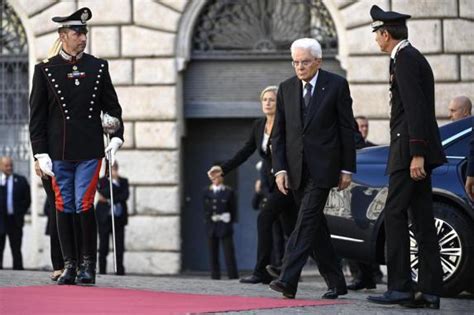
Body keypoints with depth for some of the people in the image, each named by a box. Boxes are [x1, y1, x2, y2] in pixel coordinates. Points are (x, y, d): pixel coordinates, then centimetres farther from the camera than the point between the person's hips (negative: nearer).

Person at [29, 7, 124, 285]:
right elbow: (37, 116, 3)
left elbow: (112, 106, 12)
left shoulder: (98, 67, 7)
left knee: (84, 205, -7)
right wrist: (41, 153, -3)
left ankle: (89, 264, 4)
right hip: (59, 153, 0)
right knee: (64, 207, 3)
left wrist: (117, 136, -3)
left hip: (90, 151, 0)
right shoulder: (45, 70, 4)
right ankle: (70, 265, 12)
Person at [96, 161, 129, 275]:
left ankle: (120, 270, -1)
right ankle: (102, 271, 5)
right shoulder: (101, 181, 2)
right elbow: (106, 193, -14)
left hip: (119, 218, 2)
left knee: (120, 246, -3)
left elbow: (125, 195, -4)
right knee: (103, 246, 1)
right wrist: (114, 182, -10)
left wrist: (109, 200, -10)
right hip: (105, 218, -2)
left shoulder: (123, 181, 11)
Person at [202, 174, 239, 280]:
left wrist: (230, 222, -1)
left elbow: (233, 210, 3)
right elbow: (205, 209, 12)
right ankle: (215, 276, 7)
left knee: (229, 252, -5)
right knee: (213, 254, 4)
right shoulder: (207, 192, 10)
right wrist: (208, 219, 3)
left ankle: (233, 275, -4)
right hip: (211, 227, 3)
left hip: (225, 226, -3)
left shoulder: (228, 192, 1)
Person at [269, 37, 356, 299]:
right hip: (296, 169, 5)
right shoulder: (286, 89, 9)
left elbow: (347, 129, -1)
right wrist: (279, 168, -2)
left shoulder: (336, 85, -2)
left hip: (323, 167, -5)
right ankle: (335, 282, 16)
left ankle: (287, 280, -23)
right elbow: (279, 133, 8)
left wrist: (347, 168, -4)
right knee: (315, 224, 7)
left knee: (307, 220, -15)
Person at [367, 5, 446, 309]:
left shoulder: (405, 59, -12)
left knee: (395, 214, -9)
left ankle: (400, 287, -11)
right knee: (422, 218, 7)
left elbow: (415, 108, -20)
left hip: (410, 147, -10)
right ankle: (430, 290, 6)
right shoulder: (412, 57, 20)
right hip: (416, 150, 10)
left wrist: (416, 154, -23)